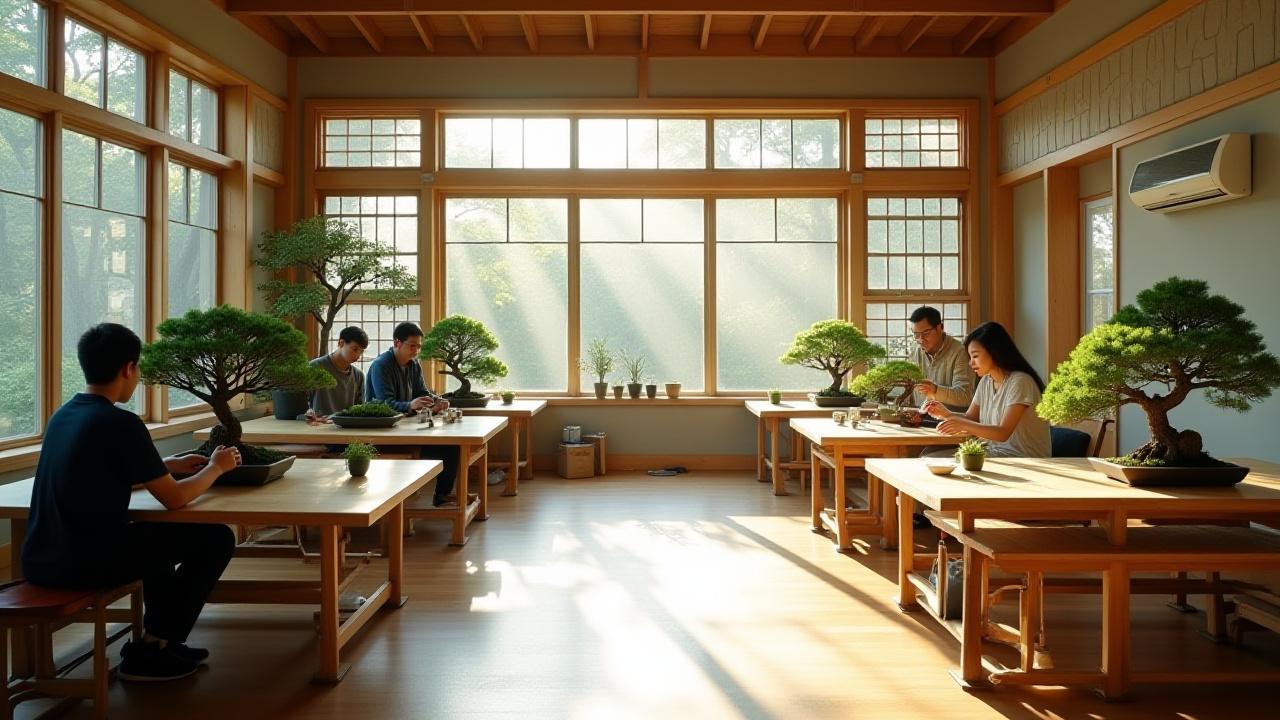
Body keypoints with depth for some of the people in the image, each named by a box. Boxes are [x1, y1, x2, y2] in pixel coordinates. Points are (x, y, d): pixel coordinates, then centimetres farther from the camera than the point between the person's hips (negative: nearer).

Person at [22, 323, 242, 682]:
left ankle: (160, 637, 31)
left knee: (158, 533, 31)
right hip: (83, 563, -9)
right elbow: (175, 499, -12)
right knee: (217, 539, 1)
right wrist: (216, 467, 5)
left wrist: (170, 465, 25)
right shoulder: (121, 422, -16)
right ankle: (149, 652, 10)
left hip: (41, 560, 9)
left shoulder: (63, 414, 10)